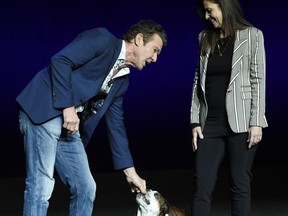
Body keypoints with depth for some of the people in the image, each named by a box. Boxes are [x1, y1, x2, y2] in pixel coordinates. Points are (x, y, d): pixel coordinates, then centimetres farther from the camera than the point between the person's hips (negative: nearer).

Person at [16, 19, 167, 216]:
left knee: (85, 188, 5)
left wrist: (130, 172, 18)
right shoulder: (102, 39, -6)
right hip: (44, 111, -9)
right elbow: (60, 60, -16)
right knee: (41, 186, -13)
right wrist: (67, 107, -19)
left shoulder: (122, 80, 18)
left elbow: (115, 124, 21)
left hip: (69, 127, 9)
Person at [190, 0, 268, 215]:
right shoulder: (205, 38, 12)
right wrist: (195, 121, 5)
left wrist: (256, 122, -10)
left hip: (240, 123, -4)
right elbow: (198, 81, 12)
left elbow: (258, 80, -3)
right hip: (210, 124, 4)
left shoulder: (252, 36, 1)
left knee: (240, 185, 0)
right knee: (201, 187, -1)